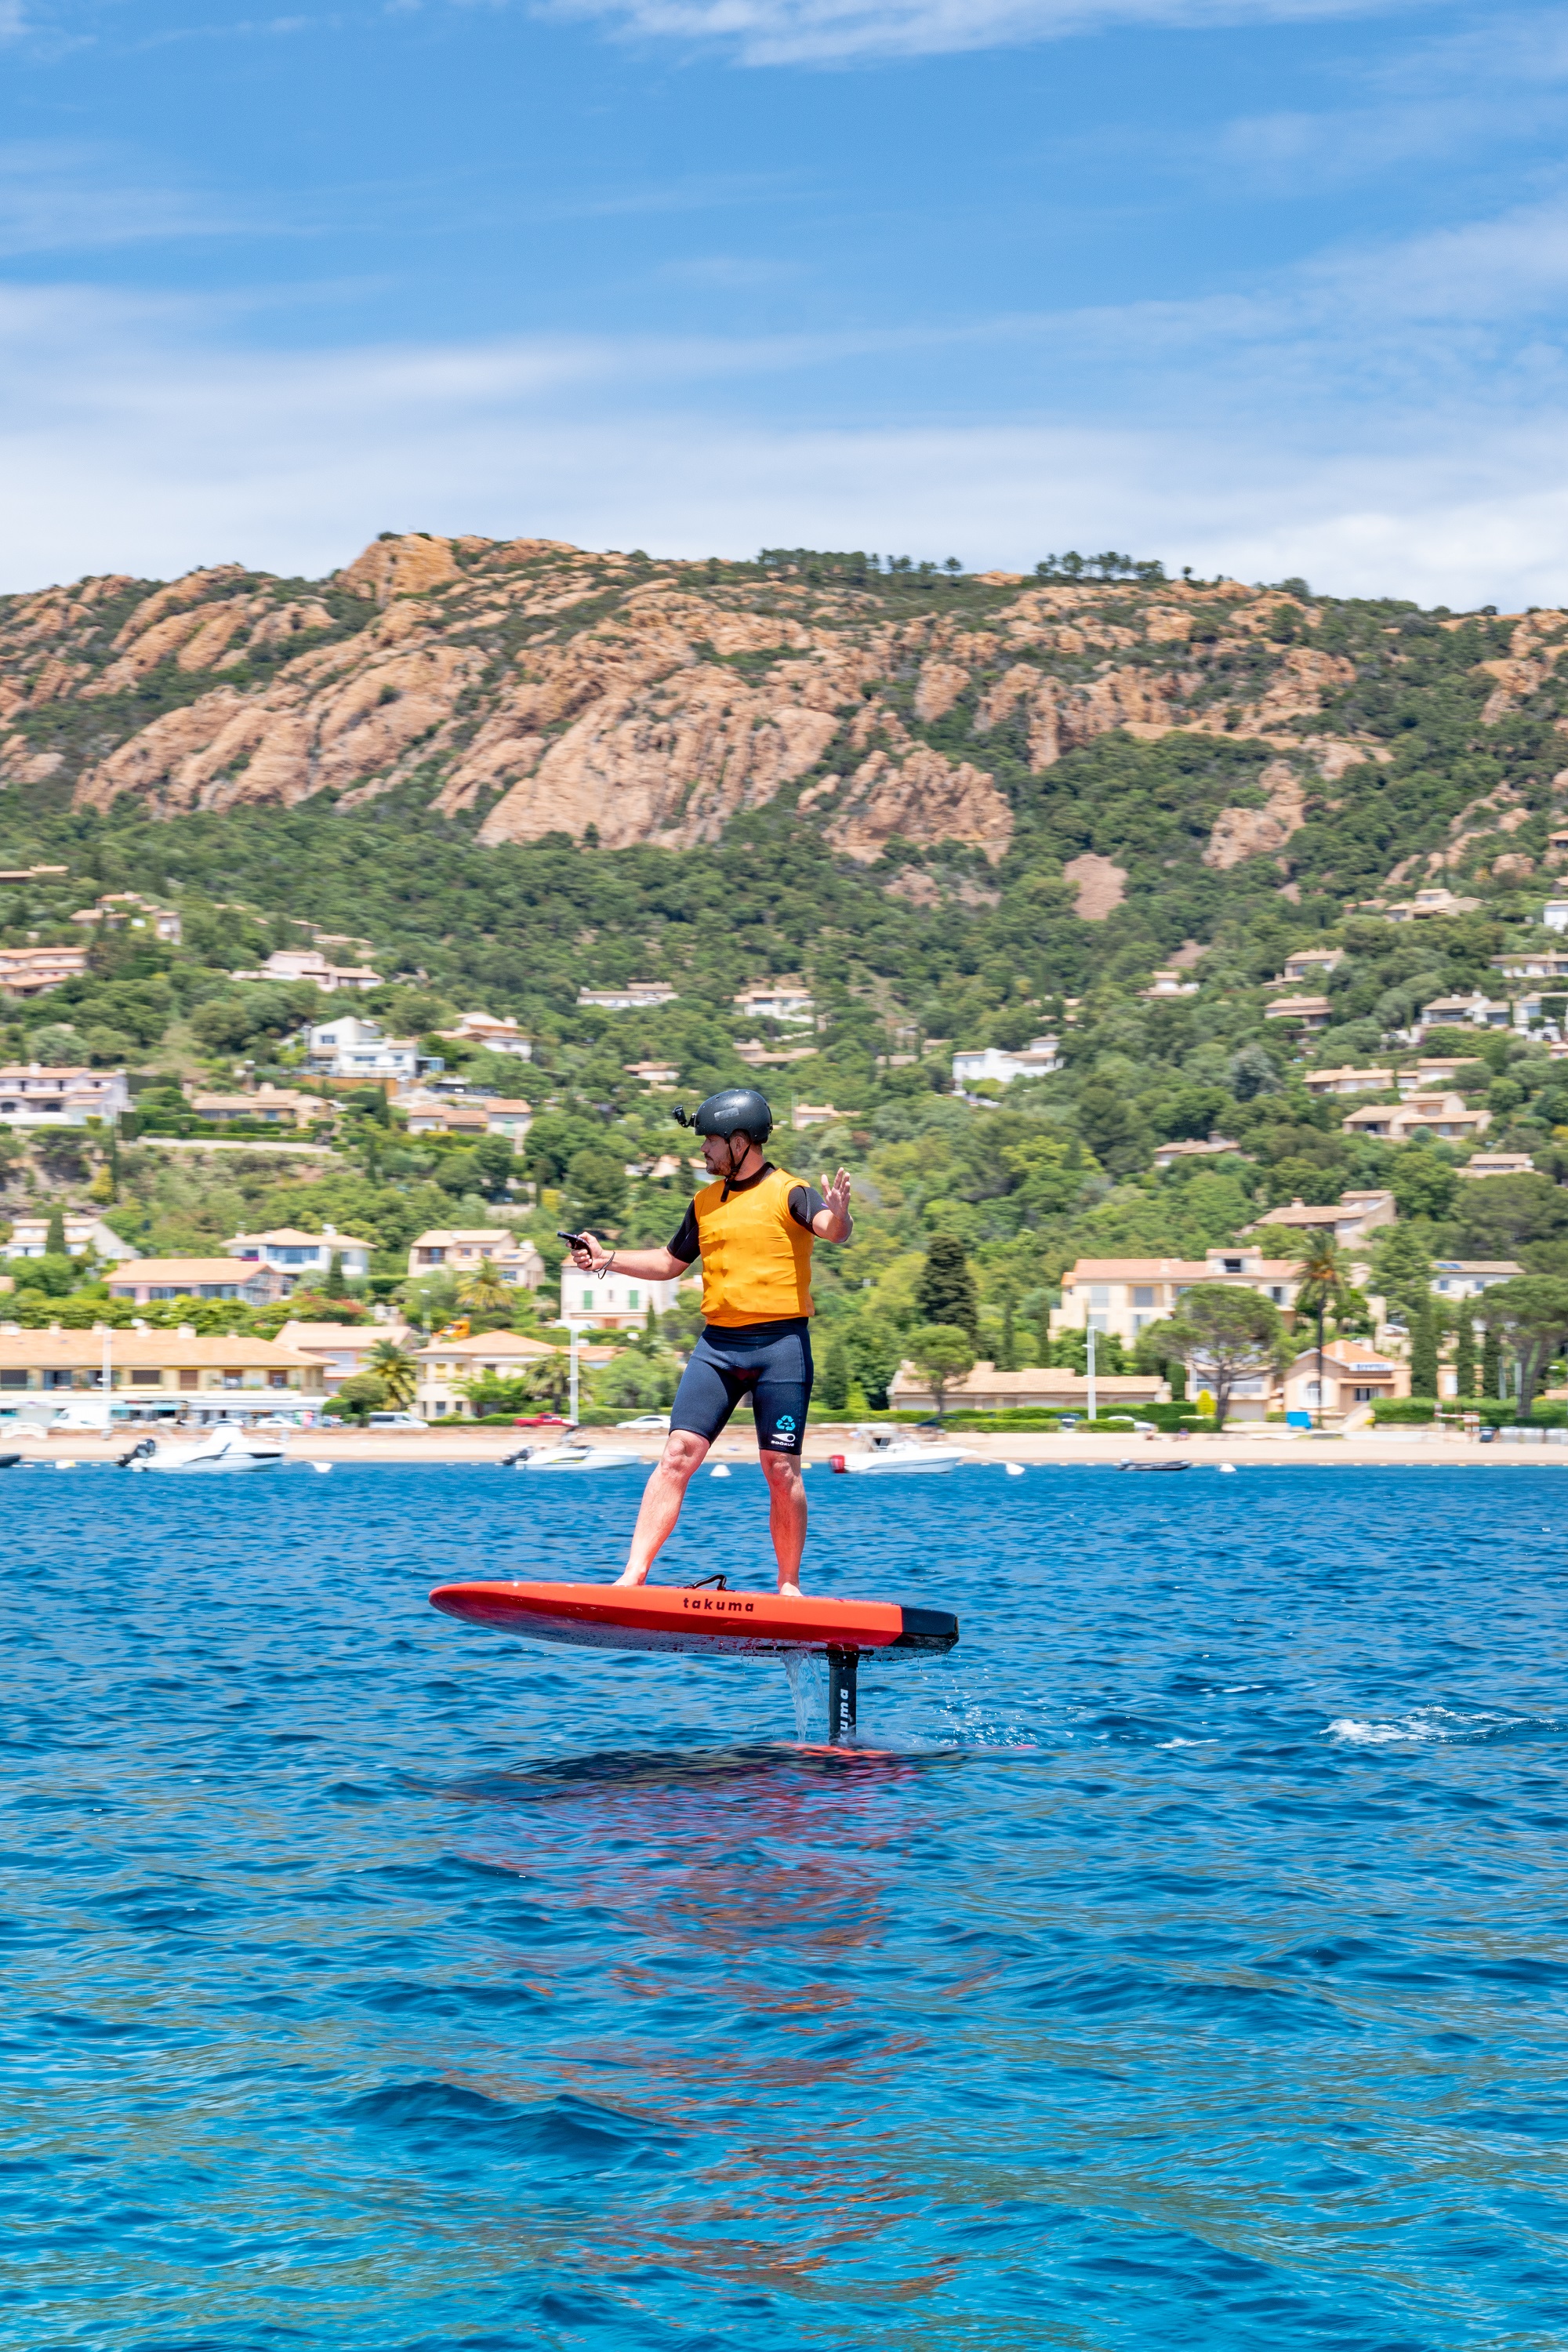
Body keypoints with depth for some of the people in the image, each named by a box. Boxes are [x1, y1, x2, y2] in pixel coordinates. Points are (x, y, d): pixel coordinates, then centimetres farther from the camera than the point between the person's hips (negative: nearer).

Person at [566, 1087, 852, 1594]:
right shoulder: (706, 1201, 15)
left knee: (781, 1468, 0)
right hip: (717, 1344, 5)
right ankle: (633, 1575, -10)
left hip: (779, 1345, -5)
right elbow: (670, 1263, 27)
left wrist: (838, 1214, -48)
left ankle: (789, 1585, 13)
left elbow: (833, 1231, -24)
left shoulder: (788, 1192, -5)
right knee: (677, 1455, -6)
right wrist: (607, 1260, 14)